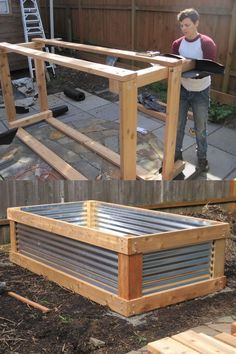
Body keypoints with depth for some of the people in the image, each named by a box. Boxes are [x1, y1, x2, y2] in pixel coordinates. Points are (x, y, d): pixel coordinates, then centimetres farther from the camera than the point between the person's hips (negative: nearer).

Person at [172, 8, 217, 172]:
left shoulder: (207, 43, -15)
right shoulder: (177, 44, -3)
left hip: (201, 92, -3)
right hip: (182, 89, 3)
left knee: (200, 128, 7)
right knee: (178, 124, 11)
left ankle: (202, 158, 25)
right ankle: (176, 152, 30)